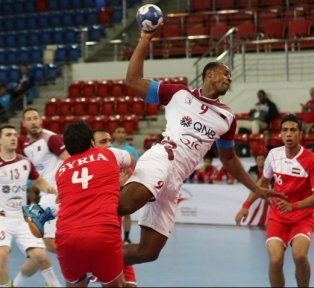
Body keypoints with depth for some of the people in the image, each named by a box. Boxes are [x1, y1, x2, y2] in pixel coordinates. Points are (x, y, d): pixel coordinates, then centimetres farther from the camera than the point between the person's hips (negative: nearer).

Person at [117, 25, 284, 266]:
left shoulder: (227, 117, 24)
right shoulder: (179, 93, 14)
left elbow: (229, 159, 34)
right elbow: (133, 81, 13)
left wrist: (257, 189, 30)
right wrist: (145, 41, 7)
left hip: (174, 182, 5)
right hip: (160, 159, -5)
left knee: (149, 251, -1)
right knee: (127, 202, -41)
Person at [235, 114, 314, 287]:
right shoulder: (274, 154, -1)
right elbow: (263, 181, 16)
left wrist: (293, 206, -29)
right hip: (277, 216, 2)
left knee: (299, 255, -28)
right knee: (275, 260, -20)